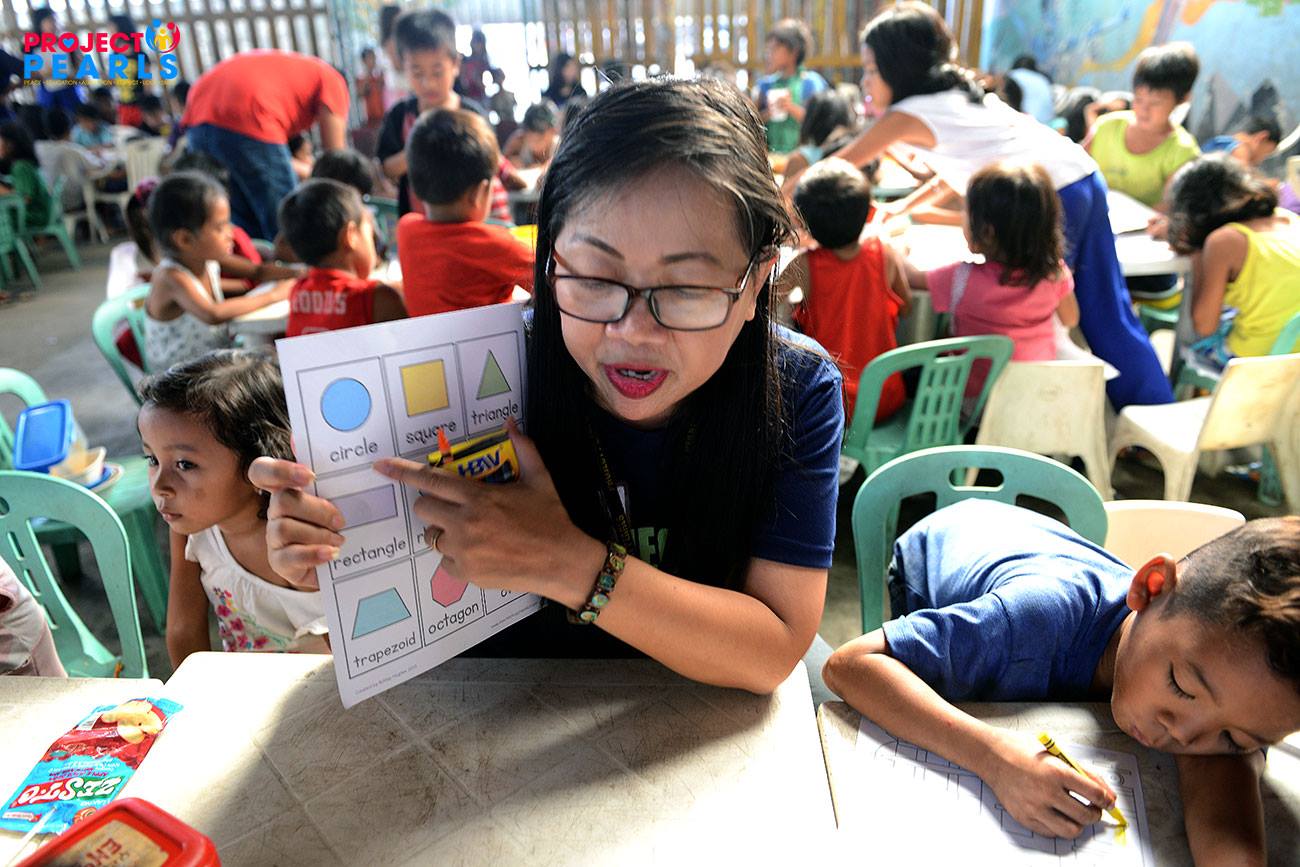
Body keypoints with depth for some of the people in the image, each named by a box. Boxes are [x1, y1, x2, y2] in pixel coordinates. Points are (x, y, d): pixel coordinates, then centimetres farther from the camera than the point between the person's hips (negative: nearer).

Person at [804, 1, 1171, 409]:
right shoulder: (955, 92, 18)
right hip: (1084, 181, 9)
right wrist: (903, 205, 24)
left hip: (1053, 200, -9)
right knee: (1106, 316, 14)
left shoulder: (909, 114, -8)